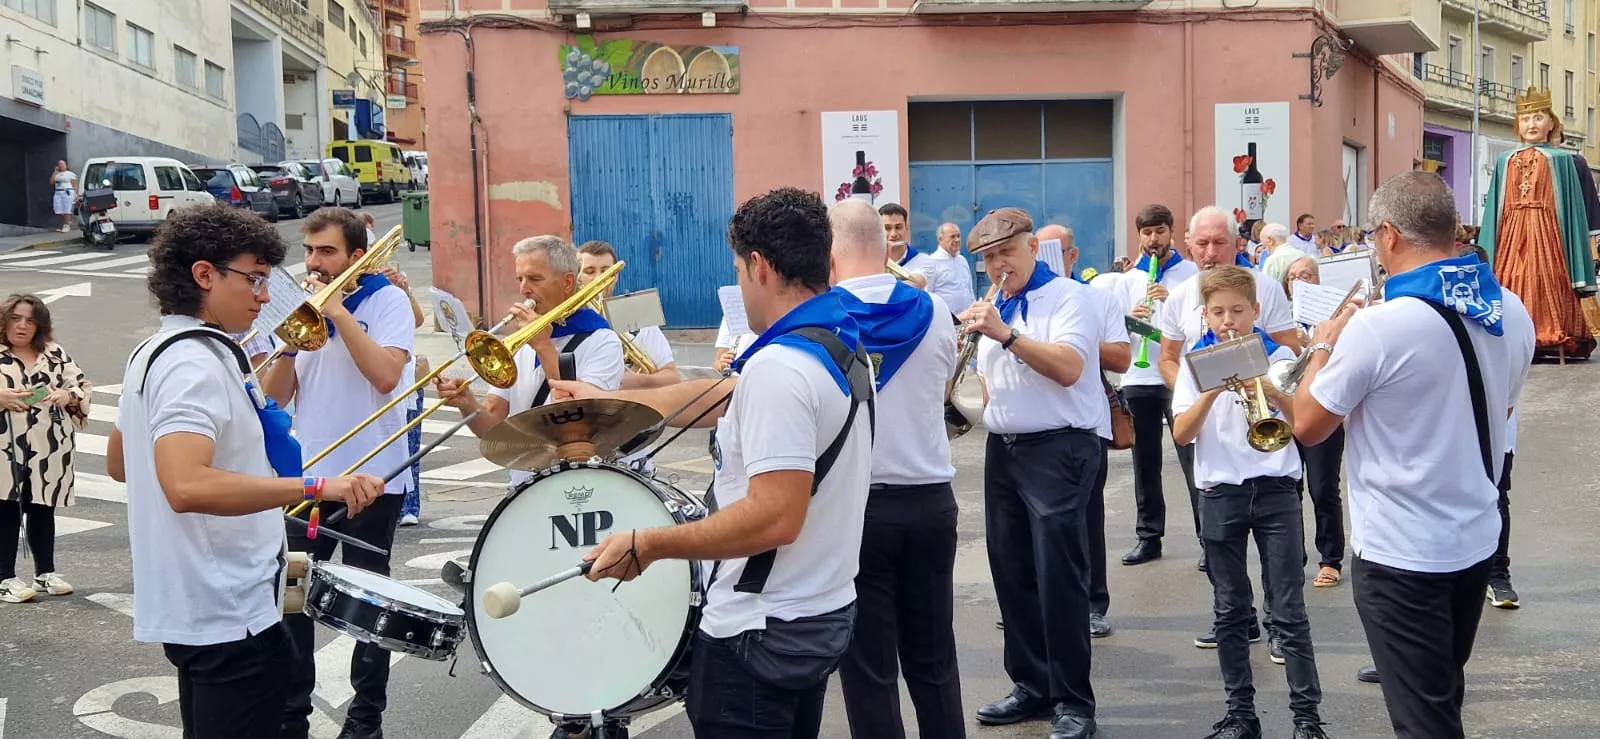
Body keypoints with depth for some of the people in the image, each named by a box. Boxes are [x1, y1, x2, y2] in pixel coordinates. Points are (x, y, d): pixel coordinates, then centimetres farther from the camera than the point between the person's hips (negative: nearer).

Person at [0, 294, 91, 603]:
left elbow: (83, 385, 10)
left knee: (43, 511, 12)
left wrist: (68, 395, -10)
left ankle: (45, 573, 23)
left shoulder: (56, 354, 10)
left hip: (48, 450, 3)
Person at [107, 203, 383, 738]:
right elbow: (185, 485, -36)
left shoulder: (156, 352, 12)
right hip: (228, 614, -11)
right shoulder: (195, 363, -20)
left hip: (197, 606, 11)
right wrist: (315, 486, -39)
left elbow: (118, 464, 25)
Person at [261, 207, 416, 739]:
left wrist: (336, 310, -16)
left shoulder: (386, 301, -4)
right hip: (306, 475, 4)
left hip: (371, 478, -4)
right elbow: (276, 396, 6)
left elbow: (386, 375, -20)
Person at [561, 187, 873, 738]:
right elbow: (720, 400, 17)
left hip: (764, 632, -9)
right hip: (822, 615, 9)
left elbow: (775, 518, -30)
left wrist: (647, 544, -21)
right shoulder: (842, 344, 7)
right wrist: (606, 399, 23)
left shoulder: (780, 366, -24)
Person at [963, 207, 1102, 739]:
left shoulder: (1068, 296, -7)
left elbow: (1068, 368, -22)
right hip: (1003, 450, 8)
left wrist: (1006, 333, -26)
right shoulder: (995, 309, 15)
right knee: (1012, 573, 11)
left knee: (1058, 576, -7)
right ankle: (1032, 685, 23)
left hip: (1059, 450, -8)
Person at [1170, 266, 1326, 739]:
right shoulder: (1196, 362, 4)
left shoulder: (1278, 357, 2)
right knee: (1230, 612, 8)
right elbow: (1181, 435, -5)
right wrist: (1212, 390, -18)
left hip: (1275, 490, -1)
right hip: (1220, 493, 2)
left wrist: (1274, 394, -23)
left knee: (1289, 611, -2)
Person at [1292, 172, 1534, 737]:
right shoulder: (1512, 313, -1)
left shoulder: (1378, 328, -23)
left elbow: (1308, 426, -12)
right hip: (1477, 540, 7)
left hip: (1400, 553, -7)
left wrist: (1324, 347, 4)